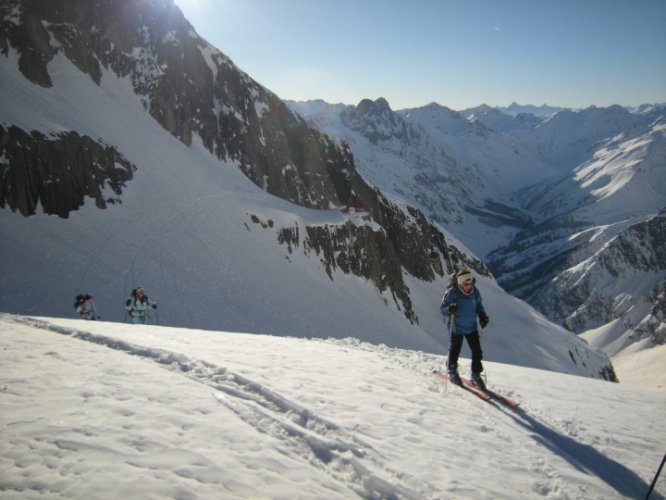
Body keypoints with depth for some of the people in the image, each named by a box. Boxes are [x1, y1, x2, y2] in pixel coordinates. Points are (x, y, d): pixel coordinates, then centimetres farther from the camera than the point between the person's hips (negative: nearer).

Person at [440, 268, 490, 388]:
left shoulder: (474, 291, -8)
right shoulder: (451, 292, -20)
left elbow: (479, 305, 10)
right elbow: (442, 309, -16)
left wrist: (483, 316, -4)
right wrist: (449, 310, -37)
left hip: (472, 327, 4)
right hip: (457, 327, -3)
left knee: (477, 352, 4)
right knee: (454, 351, 8)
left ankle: (476, 375, 23)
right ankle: (452, 371, 34)